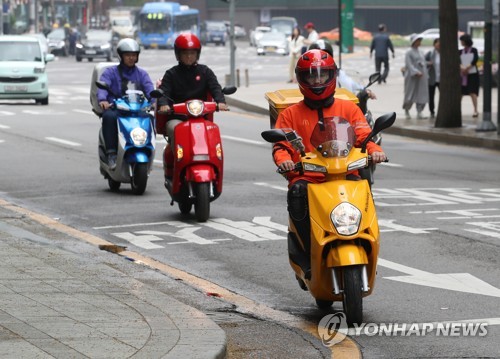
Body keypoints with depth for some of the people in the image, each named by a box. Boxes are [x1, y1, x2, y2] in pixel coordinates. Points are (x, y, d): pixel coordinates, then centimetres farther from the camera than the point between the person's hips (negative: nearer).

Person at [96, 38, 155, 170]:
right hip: (115, 108, -2)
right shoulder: (111, 72, 12)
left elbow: (149, 89, 4)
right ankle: (111, 153, -33)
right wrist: (102, 100, -30)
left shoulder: (141, 74, 21)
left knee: (151, 119, -30)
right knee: (109, 116, -37)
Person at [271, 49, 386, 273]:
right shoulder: (290, 114, 16)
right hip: (306, 177, 0)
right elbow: (281, 145, 7)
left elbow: (363, 136, 7)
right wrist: (284, 160, -17)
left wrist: (374, 150, -16)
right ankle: (309, 251, -26)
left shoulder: (349, 108, 17)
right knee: (297, 193, -36)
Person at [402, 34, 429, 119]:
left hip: (422, 77, 6)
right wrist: (416, 72, -25)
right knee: (411, 94, 2)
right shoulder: (409, 52, -7)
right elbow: (409, 64, -15)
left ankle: (419, 112, -1)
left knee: (422, 95, -2)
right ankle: (406, 110, 23)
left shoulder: (420, 52, 14)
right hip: (412, 77, -6)